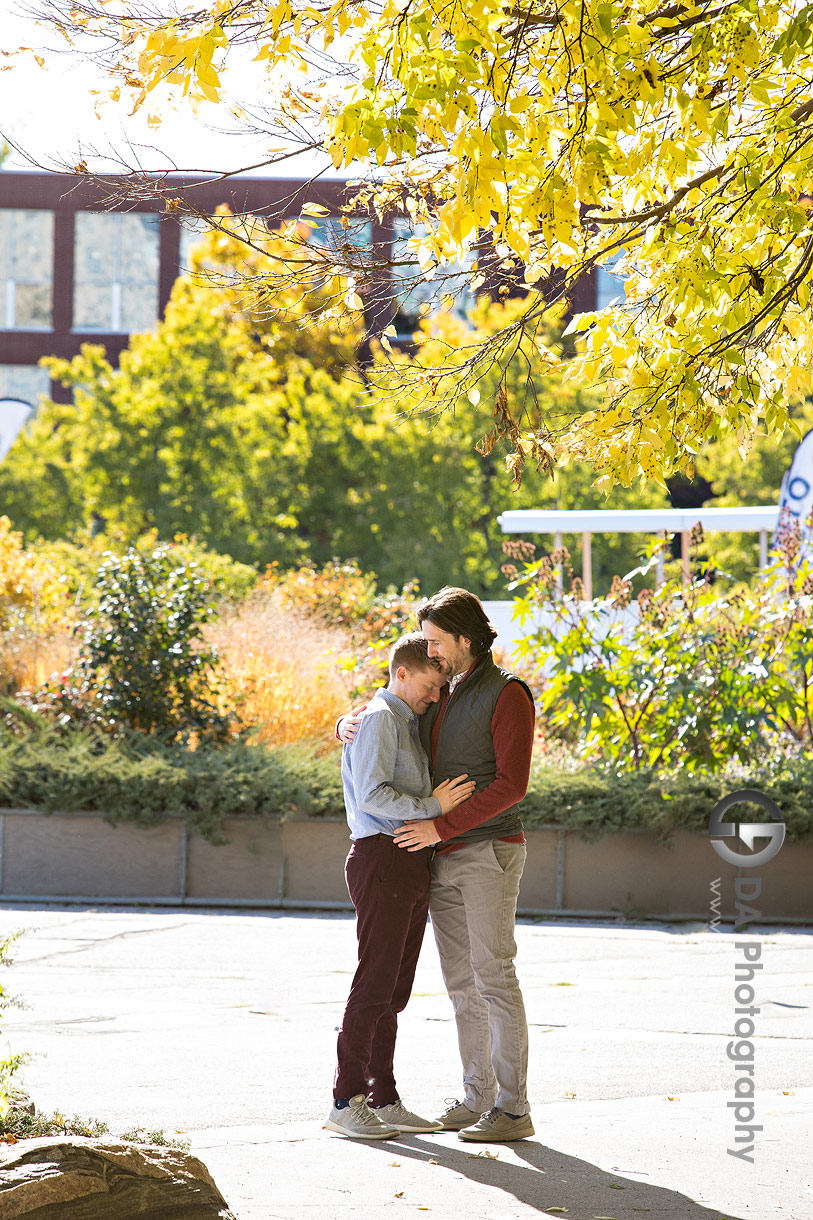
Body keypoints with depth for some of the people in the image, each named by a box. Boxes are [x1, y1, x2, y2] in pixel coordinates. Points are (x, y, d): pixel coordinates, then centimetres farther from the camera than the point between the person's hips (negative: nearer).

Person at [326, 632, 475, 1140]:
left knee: (394, 989, 10)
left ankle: (384, 1099, 14)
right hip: (382, 856, -10)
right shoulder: (379, 719, -7)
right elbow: (372, 795, -18)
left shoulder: (411, 724, 22)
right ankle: (347, 1101, -7)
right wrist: (433, 806, -18)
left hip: (412, 862, 10)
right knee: (375, 983, -10)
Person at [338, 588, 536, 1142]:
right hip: (443, 860, 8)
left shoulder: (507, 694, -10)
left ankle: (513, 1109, -9)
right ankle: (479, 1099, 13)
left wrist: (441, 827, -21)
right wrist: (349, 725, 0)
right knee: (461, 982, 8)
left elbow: (511, 784, -19)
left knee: (494, 977, -10)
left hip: (490, 852, -8)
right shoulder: (439, 697, 15)